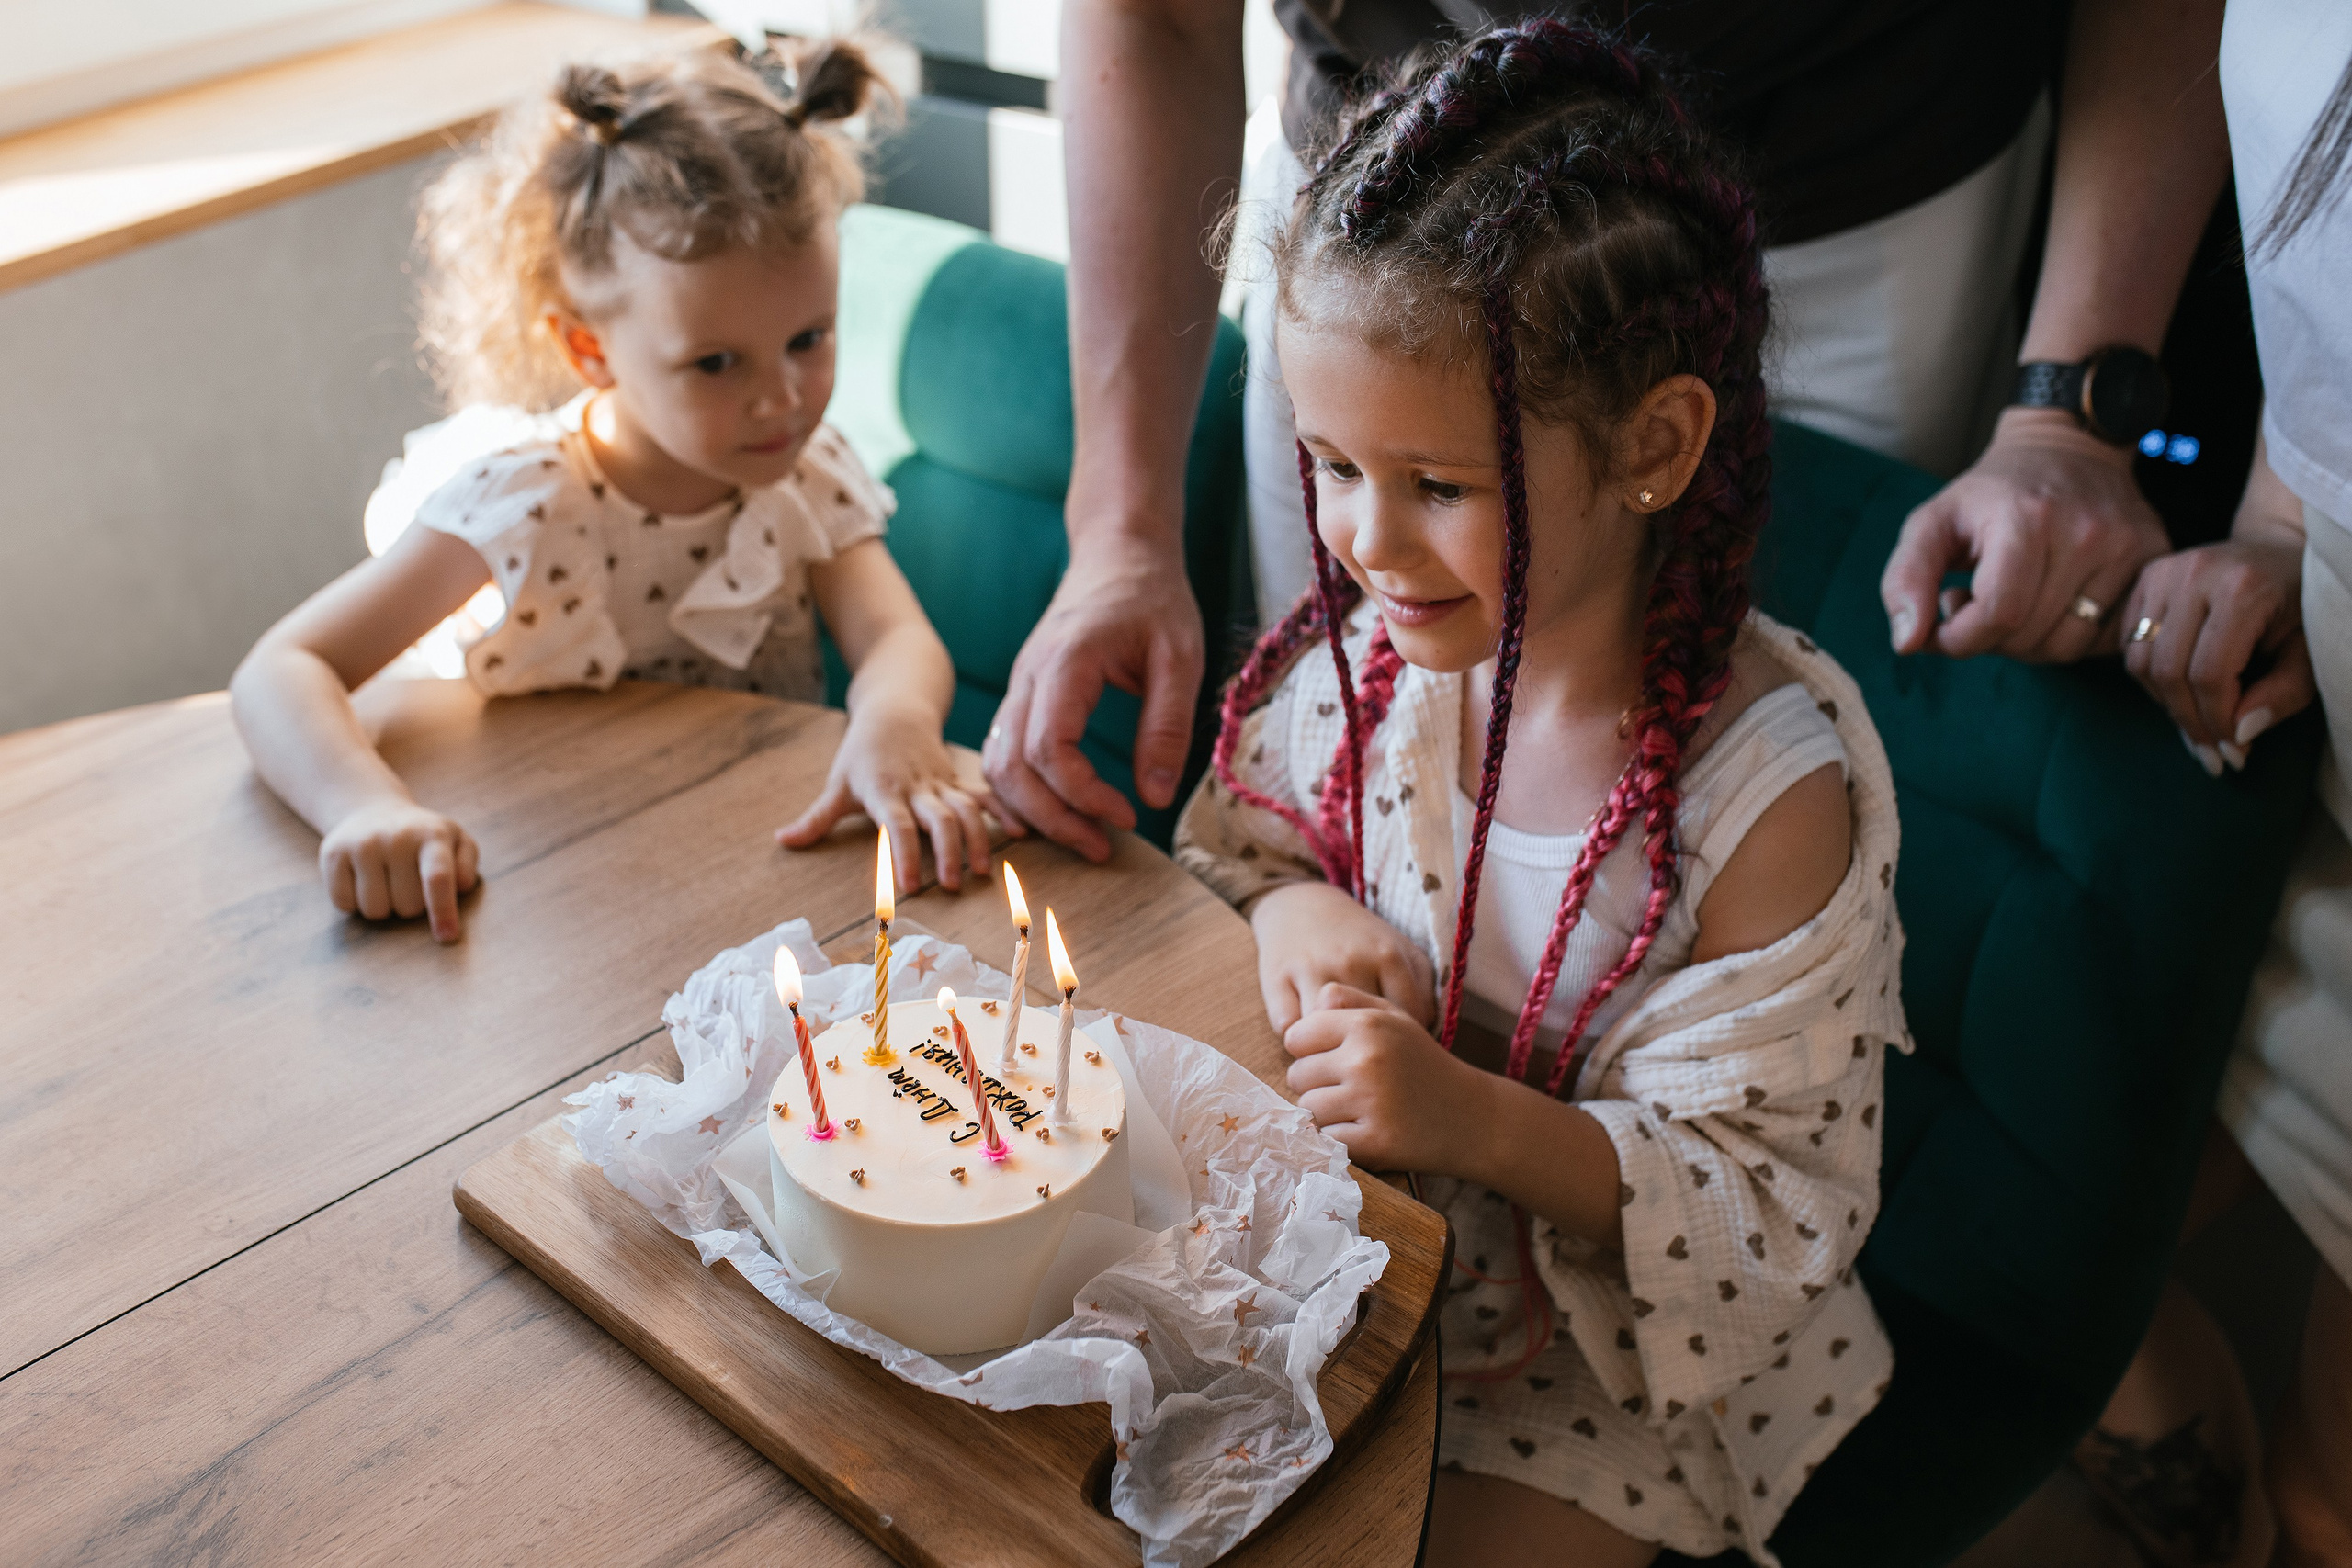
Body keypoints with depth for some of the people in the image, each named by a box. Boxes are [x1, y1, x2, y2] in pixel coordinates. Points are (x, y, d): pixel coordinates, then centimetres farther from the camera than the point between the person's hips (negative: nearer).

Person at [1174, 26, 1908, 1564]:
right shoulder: (1362, 651, -11)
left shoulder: (1772, 793, -26)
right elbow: (1229, 851, 7)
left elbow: (1770, 1201, -21)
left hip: (1601, 1367, -4)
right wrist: (1288, 912, -17)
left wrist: (1481, 1121, -36)